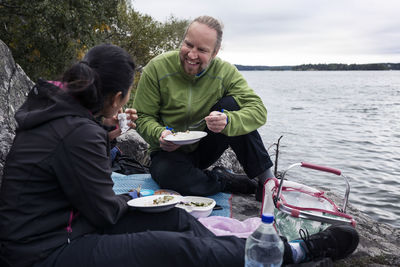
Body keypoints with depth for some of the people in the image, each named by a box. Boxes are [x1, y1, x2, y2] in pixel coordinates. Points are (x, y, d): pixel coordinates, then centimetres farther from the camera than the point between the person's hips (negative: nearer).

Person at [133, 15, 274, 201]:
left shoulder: (225, 72, -10)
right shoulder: (157, 68, -12)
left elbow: (258, 110, -19)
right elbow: (142, 117, -7)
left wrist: (227, 121, -40)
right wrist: (159, 134, -30)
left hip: (205, 148, 2)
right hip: (170, 151, -1)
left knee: (231, 104, -23)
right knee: (170, 176, -37)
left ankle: (266, 179, -15)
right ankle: (225, 180, -10)